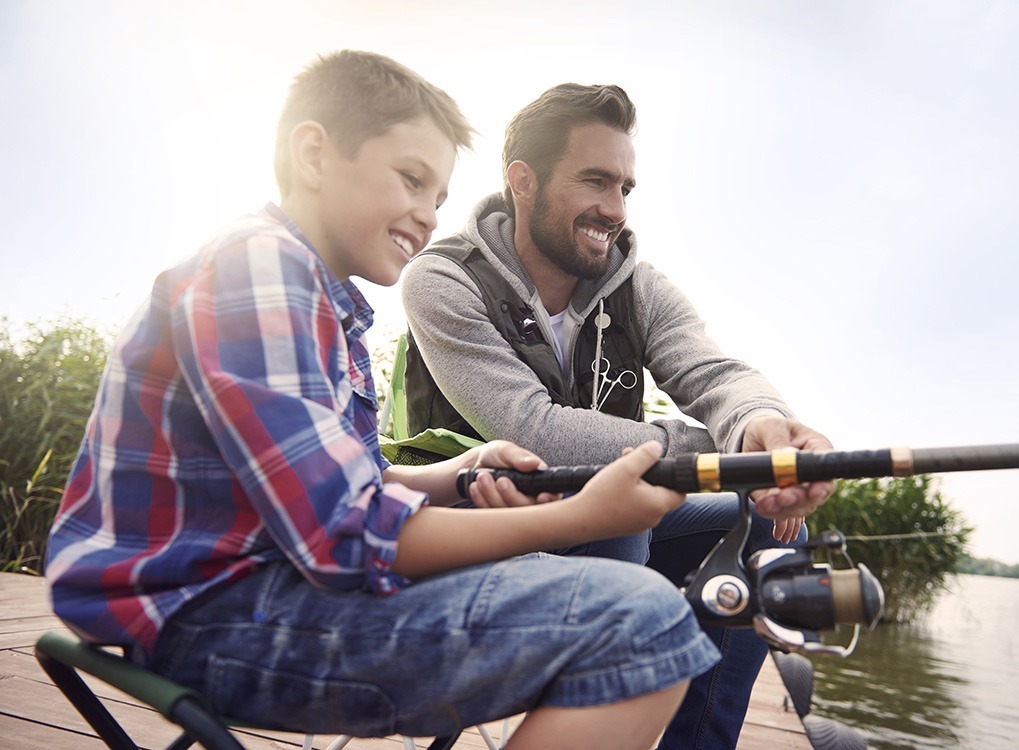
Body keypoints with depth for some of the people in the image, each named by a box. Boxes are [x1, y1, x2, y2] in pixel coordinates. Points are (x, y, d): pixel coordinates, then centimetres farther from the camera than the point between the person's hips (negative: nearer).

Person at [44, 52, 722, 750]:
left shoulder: (329, 300, 16)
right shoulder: (256, 268, -16)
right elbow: (345, 537, -23)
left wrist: (458, 474, -2)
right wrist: (580, 518, -18)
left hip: (291, 570, 10)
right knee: (640, 619, -24)